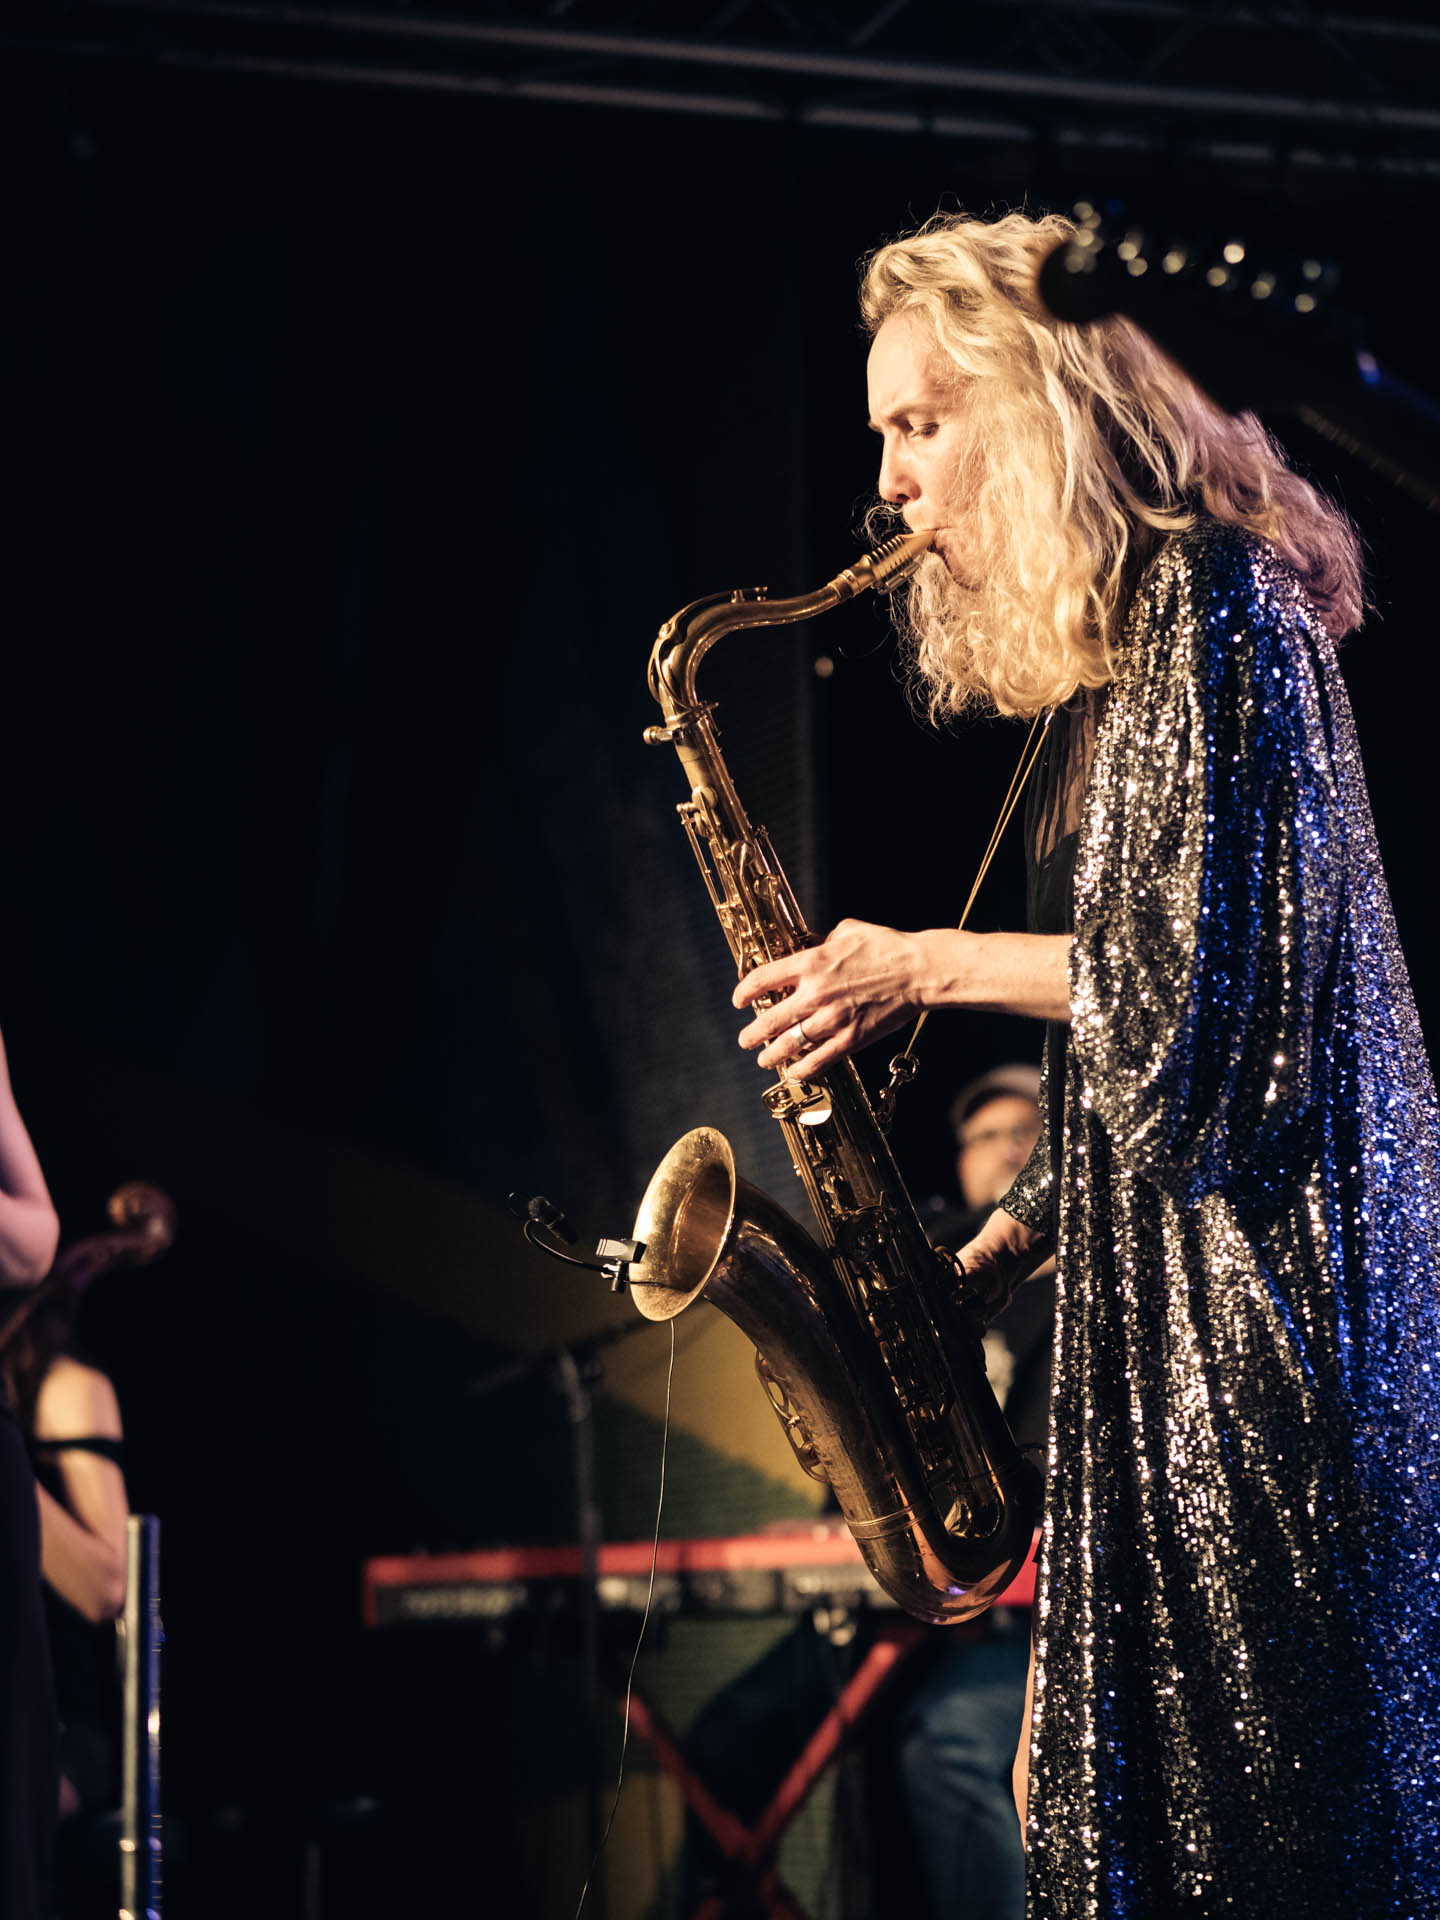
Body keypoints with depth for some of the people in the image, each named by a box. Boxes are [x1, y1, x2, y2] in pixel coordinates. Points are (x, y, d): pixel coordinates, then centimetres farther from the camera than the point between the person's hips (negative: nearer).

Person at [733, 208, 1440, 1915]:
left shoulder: (1208, 592, -9)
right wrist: (994, 1251, 11)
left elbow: (1189, 977, -17)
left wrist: (927, 967, -5)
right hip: (1154, 1289, 9)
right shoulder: (1105, 637, 20)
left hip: (1255, 1287, -9)